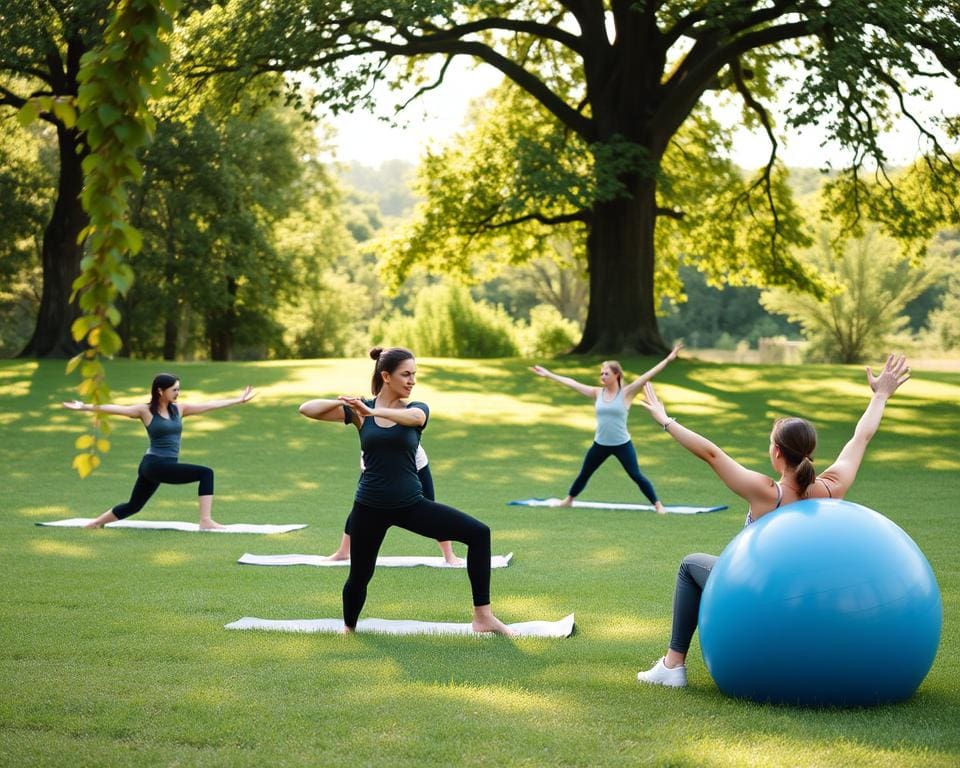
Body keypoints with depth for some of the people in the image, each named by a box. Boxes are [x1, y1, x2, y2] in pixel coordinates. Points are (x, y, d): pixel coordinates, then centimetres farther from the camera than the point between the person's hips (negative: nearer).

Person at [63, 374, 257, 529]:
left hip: (166, 467, 7)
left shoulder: (179, 409, 9)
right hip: (155, 465, -7)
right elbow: (114, 409, -11)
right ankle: (206, 521, -18)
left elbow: (209, 405, 10)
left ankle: (97, 522, 34)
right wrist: (85, 407, -18)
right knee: (206, 473, -16)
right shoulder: (145, 410, -6)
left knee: (133, 506, 18)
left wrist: (238, 400, 11)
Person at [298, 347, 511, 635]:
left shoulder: (417, 409, -1)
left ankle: (483, 618, -8)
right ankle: (349, 628, 40)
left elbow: (411, 417, -27)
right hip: (370, 507, -1)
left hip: (411, 504, 1)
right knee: (359, 577, 8)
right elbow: (307, 409, -5)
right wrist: (340, 402, -23)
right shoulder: (360, 410, 0)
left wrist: (373, 411, -44)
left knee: (478, 533, -12)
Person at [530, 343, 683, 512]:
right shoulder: (597, 393, 2)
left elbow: (648, 375, -15)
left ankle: (657, 504, 4)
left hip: (622, 444, -4)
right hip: (600, 444, 4)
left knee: (636, 476, -5)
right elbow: (571, 383, 5)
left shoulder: (626, 393, -8)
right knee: (584, 475, 15)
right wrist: (548, 374, 7)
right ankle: (568, 500, 34)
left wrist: (668, 359, -21)